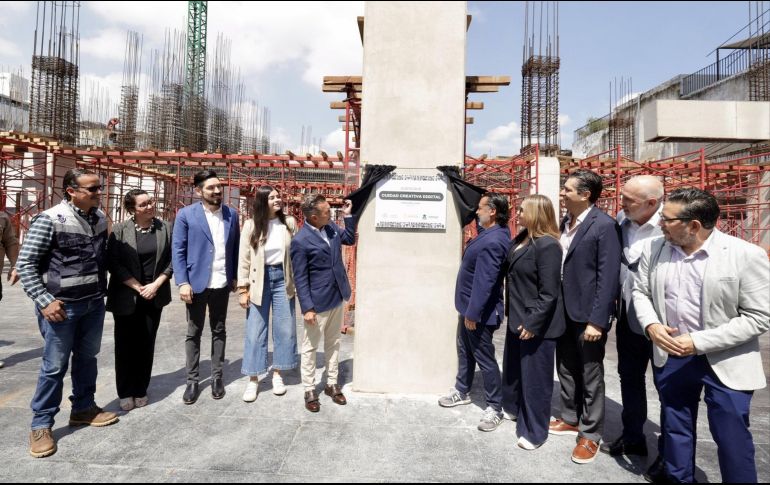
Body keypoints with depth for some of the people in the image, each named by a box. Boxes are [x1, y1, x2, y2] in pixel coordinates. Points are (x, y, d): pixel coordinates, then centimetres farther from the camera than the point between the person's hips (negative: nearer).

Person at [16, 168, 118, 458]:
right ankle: (41, 424, 22)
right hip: (61, 305, -5)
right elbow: (25, 264, -10)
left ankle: (83, 408, 34)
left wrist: (101, 289, 13)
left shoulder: (100, 218, 4)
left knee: (87, 358, 17)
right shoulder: (49, 220, -13)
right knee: (55, 365, 4)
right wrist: (44, 300, -16)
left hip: (94, 303, 6)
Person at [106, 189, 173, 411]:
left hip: (154, 296, 2)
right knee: (126, 344, 6)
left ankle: (141, 390, 23)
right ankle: (125, 392, 22)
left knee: (147, 343, 9)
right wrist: (138, 287, -12)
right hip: (126, 296, -2)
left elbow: (171, 259, 1)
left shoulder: (165, 228, 0)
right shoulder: (120, 230, -6)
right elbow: (113, 262, -8)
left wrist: (156, 285, -9)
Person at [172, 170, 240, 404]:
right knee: (194, 333, 10)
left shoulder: (232, 214, 4)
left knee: (219, 331, 13)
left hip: (222, 284, 2)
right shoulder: (186, 214, -4)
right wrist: (183, 282, -12)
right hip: (196, 283, -2)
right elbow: (177, 250, -5)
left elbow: (236, 247, 8)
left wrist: (235, 277, 4)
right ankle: (192, 380, 22)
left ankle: (217, 376, 26)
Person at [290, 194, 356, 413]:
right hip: (318, 302, -7)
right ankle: (309, 391, 26)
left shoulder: (331, 227, 1)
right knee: (310, 347, 10)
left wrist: (348, 215, 4)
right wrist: (307, 308, -17)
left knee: (333, 343, 18)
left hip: (337, 297, 7)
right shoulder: (300, 241, -19)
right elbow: (300, 278, -17)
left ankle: (332, 384, 34)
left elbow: (350, 239, 18)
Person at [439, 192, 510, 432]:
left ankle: (495, 407, 18)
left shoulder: (492, 242, -26)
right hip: (470, 305, 10)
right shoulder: (493, 233, 5)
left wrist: (473, 313, -24)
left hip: (480, 311, -10)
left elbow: (484, 282, -28)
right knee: (465, 350, 21)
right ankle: (462, 391, 37)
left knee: (484, 358, 3)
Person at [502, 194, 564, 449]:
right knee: (513, 368, 24)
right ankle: (514, 407, 46)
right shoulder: (521, 239, 7)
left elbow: (549, 292, -23)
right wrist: (514, 314, 15)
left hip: (537, 323, -9)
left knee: (535, 377, 6)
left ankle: (534, 431, 24)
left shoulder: (547, 245, -21)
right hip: (518, 317, 9)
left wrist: (533, 323, -22)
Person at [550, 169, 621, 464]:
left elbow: (608, 277, -19)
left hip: (587, 314, -7)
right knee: (566, 368, 20)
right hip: (563, 311, 7)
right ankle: (570, 419, 39)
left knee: (590, 376, 9)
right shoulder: (566, 221, 7)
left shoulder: (604, 226, -16)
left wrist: (597, 320, -20)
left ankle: (590, 434, 26)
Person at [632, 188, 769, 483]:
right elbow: (641, 291, 7)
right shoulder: (655, 249, -3)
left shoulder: (746, 255, -15)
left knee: (732, 437, 9)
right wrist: (651, 325, -12)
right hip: (671, 356, 4)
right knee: (675, 428, 19)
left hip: (725, 362, -4)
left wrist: (699, 342, -22)